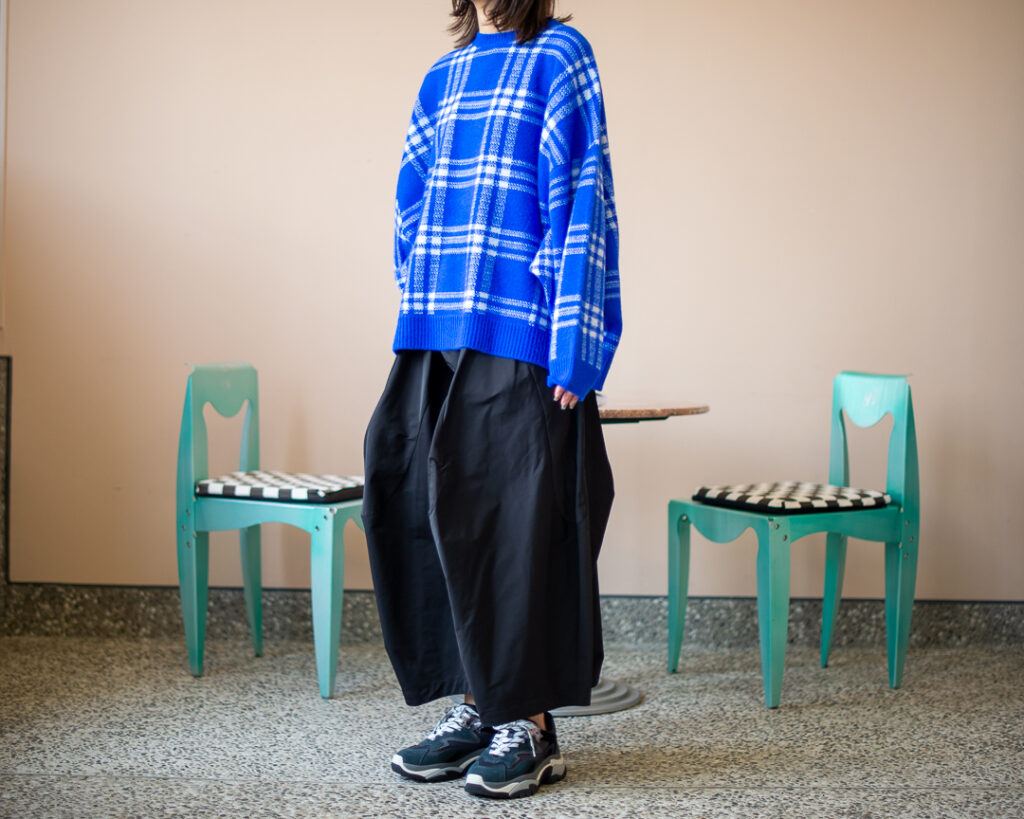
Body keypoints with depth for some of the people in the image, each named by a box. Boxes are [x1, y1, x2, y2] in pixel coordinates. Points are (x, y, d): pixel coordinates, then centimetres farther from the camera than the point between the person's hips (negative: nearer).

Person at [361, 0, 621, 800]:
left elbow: (580, 196, -8)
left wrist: (571, 347, -14)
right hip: (436, 337, 6)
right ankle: (477, 706, 17)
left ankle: (530, 725, 8)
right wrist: (417, 311, 13)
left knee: (518, 520, -3)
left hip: (521, 336, -6)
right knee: (431, 515, 5)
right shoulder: (443, 78, 18)